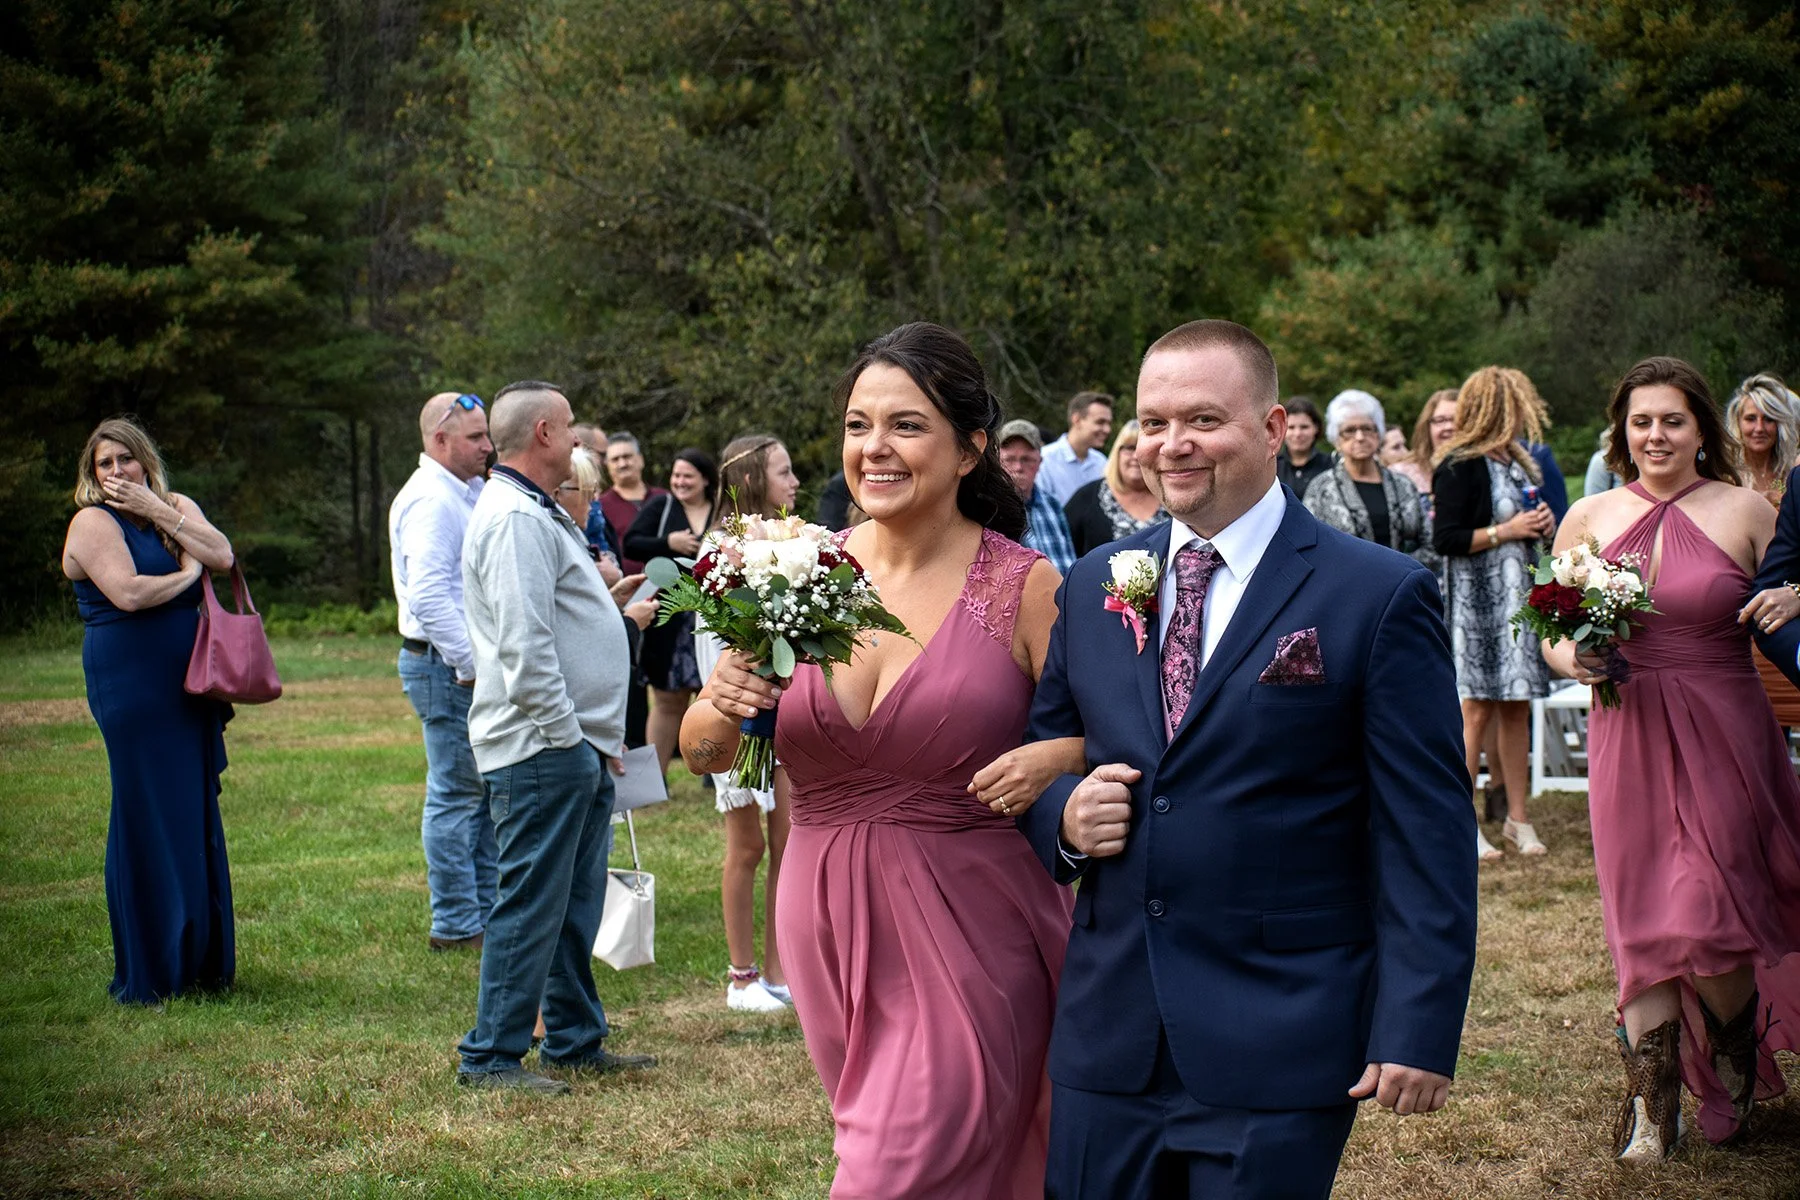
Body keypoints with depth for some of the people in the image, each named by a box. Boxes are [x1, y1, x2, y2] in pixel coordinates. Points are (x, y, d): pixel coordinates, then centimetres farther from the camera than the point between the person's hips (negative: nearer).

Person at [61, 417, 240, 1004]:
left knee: (196, 815, 9)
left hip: (186, 687, 7)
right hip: (131, 687, -6)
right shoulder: (93, 523, -6)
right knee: (149, 823, -5)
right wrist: (187, 574, -4)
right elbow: (128, 593, -20)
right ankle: (147, 974, 3)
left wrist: (155, 509, -8)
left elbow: (222, 555, -4)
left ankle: (199, 961, 18)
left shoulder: (177, 508, 14)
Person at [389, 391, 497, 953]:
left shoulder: (467, 494, 17)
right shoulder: (430, 500, -15)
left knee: (482, 791, 14)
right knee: (456, 794, -5)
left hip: (472, 665, 10)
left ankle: (485, 910, 21)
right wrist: (470, 664, -21)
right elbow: (428, 593, -23)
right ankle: (455, 923, 0)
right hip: (445, 666, -10)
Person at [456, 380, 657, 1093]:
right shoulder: (514, 520, -16)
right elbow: (524, 648, -24)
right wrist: (568, 735, -18)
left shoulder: (540, 514, 20)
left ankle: (576, 1040, 24)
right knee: (532, 905, -6)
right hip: (541, 749, -11)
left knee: (575, 904, 16)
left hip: (578, 747, 11)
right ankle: (491, 1057, 0)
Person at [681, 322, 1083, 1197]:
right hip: (830, 928, 4)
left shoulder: (1024, 586, -8)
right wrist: (721, 707, -14)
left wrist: (1051, 762, -23)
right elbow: (703, 754, 7)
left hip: (971, 935, -4)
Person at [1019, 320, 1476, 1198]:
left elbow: (1426, 835, -7)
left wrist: (1419, 1029, -13)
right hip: (1107, 1040, 4)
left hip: (1278, 1055, -4)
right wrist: (1064, 814, -5)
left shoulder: (1380, 597, -5)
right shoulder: (1091, 589, 9)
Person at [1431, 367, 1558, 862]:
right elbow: (1444, 539, -16)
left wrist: (1542, 525, 6)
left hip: (1520, 595, 8)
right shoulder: (1460, 467, -11)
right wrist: (1506, 531, -15)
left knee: (1517, 707, 7)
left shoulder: (1518, 462, 15)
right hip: (1478, 602, -8)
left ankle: (1517, 817, 13)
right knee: (1477, 710, -7)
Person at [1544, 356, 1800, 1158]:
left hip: (1723, 736, -2)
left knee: (1707, 915, -5)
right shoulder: (1591, 517, 6)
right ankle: (1651, 1106, 9)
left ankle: (1736, 1070, 24)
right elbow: (1552, 635, 13)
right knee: (1641, 920, 1)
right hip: (1627, 737, 2)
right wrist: (1574, 657, -9)